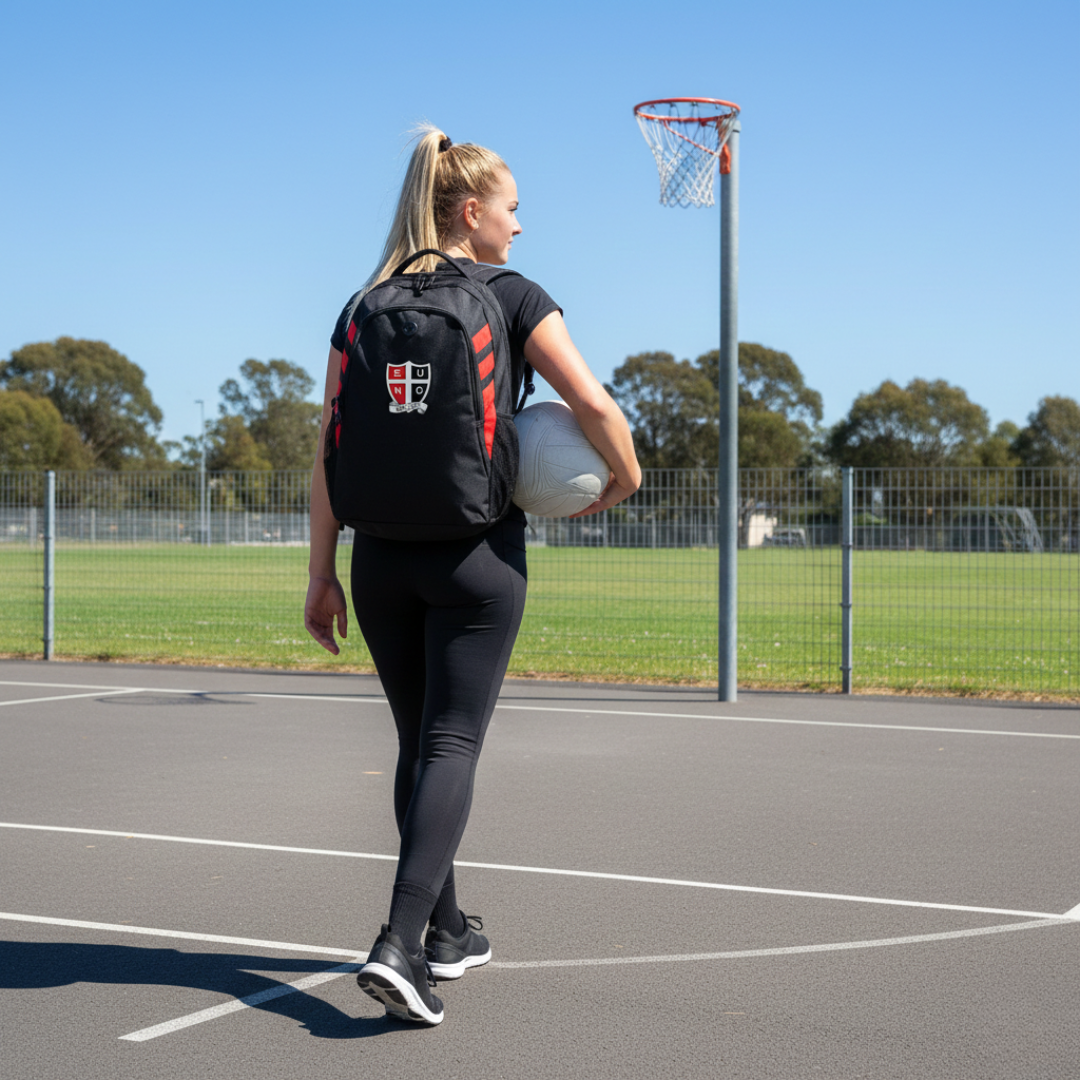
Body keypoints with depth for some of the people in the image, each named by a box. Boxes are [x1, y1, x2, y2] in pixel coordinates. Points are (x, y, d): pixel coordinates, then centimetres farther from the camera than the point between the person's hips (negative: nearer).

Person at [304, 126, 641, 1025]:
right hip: (477, 552, -4)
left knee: (419, 743, 16)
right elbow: (594, 403, -13)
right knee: (452, 745, -3)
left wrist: (323, 574, 8)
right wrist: (625, 476, 6)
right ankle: (399, 944, -17)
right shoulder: (511, 296, -3)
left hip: (382, 554, 5)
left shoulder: (365, 307, 8)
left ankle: (446, 931, 27)